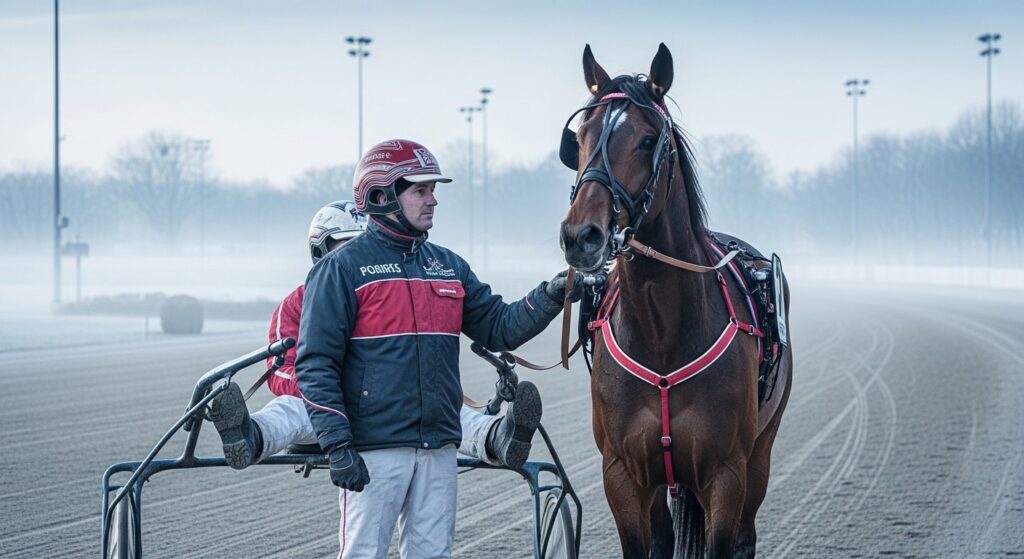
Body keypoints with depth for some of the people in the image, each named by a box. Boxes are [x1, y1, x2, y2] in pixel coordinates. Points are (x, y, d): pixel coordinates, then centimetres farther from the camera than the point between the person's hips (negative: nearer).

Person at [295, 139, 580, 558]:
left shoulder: (448, 266, 13)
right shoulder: (343, 268, -5)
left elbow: (499, 328, 14)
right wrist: (336, 444, -17)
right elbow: (316, 363, -9)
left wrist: (550, 296, -4)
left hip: (438, 447, 6)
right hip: (373, 449, -6)